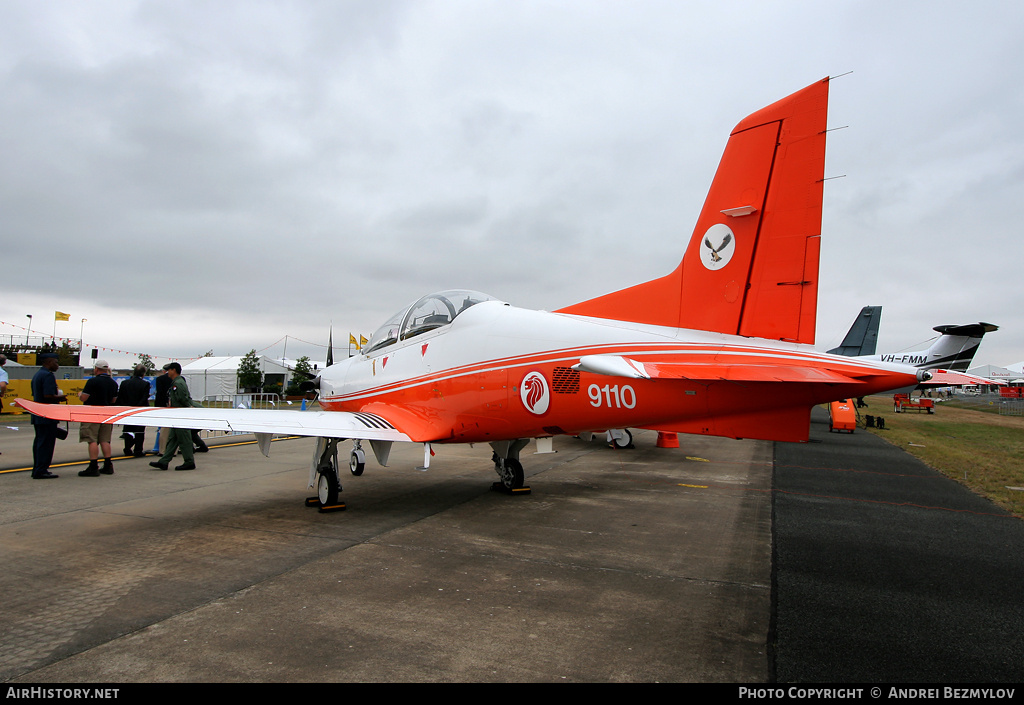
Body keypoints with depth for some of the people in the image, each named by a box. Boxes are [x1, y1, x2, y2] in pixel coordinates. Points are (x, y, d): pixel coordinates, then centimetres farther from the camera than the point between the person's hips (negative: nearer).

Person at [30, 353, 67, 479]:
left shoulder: (37, 375, 17)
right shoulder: (48, 375, -15)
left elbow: (35, 395, 21)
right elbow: (48, 396, -25)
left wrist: (57, 398, 16)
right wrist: (60, 398, -8)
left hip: (38, 416, 10)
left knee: (39, 442, 14)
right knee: (46, 443, -6)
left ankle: (37, 470, 20)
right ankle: (41, 471, -5)